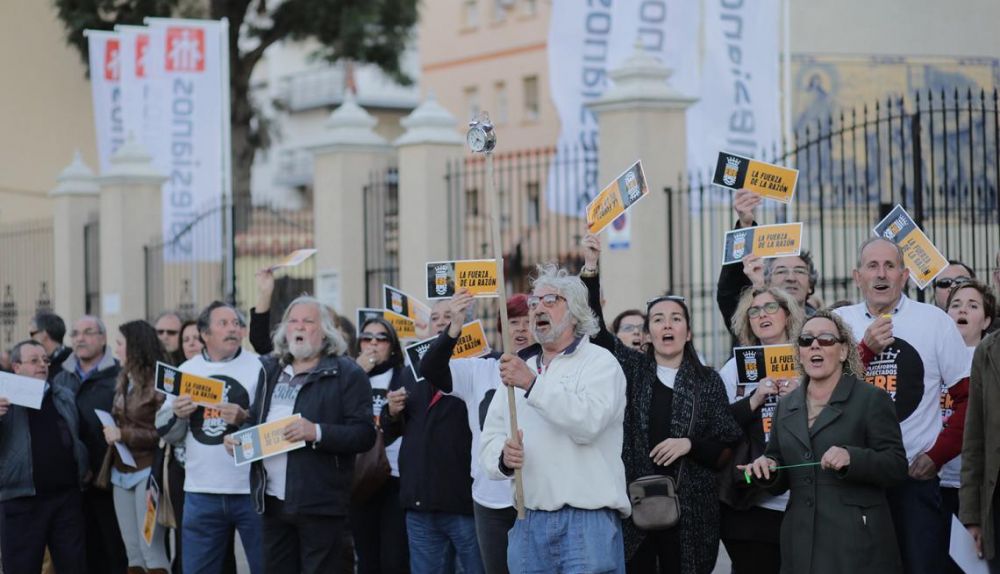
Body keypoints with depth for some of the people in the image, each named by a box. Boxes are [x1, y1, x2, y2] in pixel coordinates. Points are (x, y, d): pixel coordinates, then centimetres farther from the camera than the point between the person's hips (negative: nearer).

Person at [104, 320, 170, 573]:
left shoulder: (159, 381, -11)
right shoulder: (124, 379, 13)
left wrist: (124, 435, -15)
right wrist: (111, 434, 5)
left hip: (148, 472, -8)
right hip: (122, 472, 8)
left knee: (150, 547, -8)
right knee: (132, 550, 8)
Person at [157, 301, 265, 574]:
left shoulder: (259, 367, -1)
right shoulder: (187, 370, 10)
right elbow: (167, 433, 12)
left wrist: (245, 418, -24)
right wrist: (176, 414, -9)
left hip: (251, 490, -3)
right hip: (201, 492, 3)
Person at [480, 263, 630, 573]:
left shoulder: (600, 362, 2)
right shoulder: (517, 368, 20)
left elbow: (589, 422, -17)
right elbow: (489, 440, 14)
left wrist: (533, 385, -21)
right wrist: (503, 457, -10)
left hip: (587, 521, -5)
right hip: (529, 522, 5)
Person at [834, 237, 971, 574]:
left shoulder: (935, 321, 1)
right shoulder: (838, 322, 6)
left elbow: (969, 396, 1)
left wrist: (938, 454, -6)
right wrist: (866, 349, -14)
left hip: (915, 476, -2)